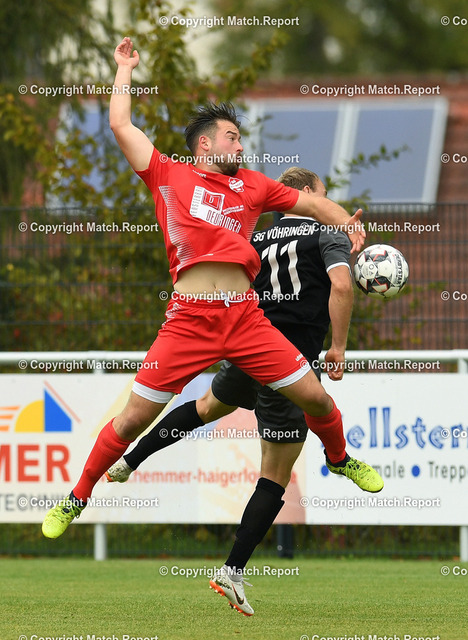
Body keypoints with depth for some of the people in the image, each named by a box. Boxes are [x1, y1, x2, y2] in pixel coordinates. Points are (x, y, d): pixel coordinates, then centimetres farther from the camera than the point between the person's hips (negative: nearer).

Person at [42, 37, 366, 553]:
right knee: (134, 419, -4)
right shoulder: (168, 176, 11)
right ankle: (77, 499, 13)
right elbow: (120, 124, 11)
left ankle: (339, 457, 33)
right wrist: (125, 67, 23)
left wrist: (348, 224, 8)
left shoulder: (252, 185, 19)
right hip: (188, 319, -3)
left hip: (245, 315, 3)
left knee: (314, 397, 2)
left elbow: (310, 203, 26)